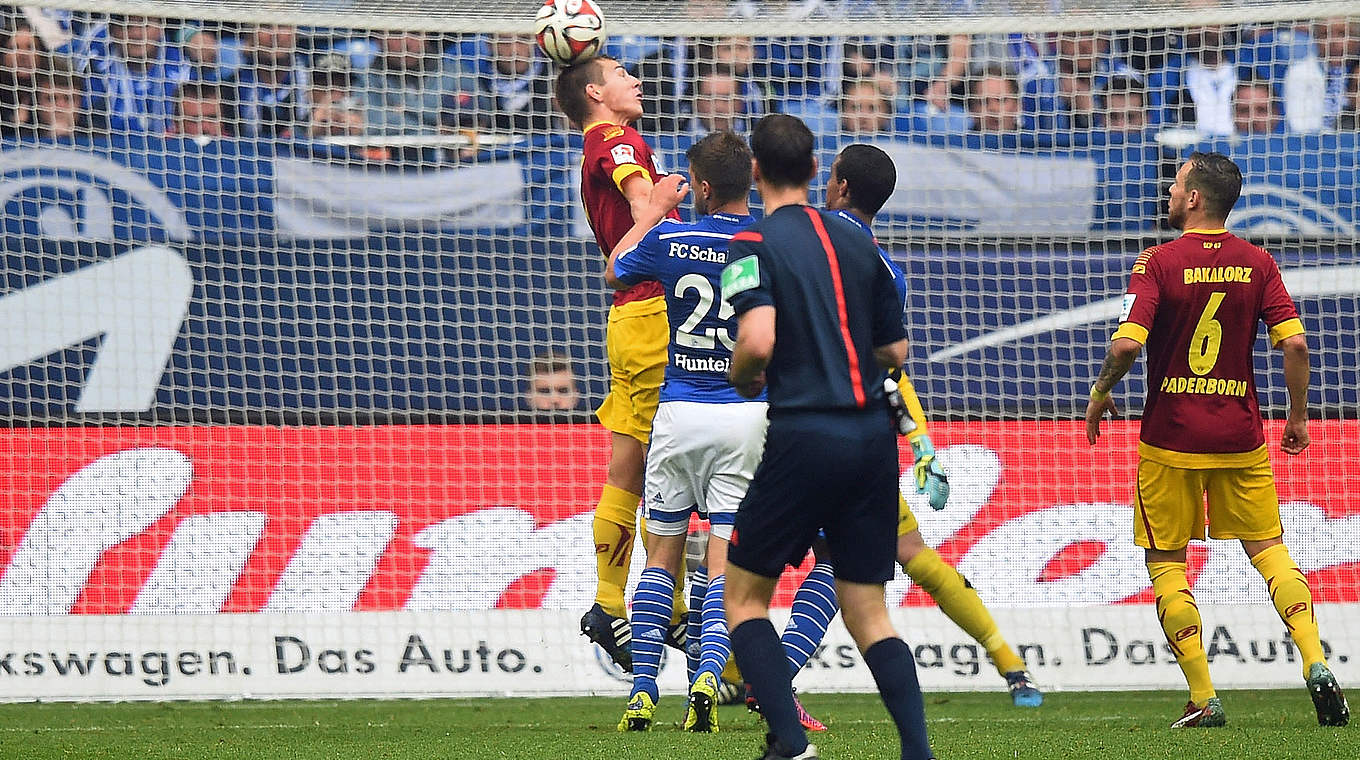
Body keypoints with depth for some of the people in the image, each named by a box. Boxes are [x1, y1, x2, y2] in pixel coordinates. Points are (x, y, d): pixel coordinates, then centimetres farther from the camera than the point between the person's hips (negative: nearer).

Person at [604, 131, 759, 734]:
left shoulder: (669, 239, -4)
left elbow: (613, 273, 18)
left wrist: (655, 207, 26)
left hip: (678, 412, 0)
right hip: (747, 415, 0)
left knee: (662, 556, 10)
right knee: (727, 562, 0)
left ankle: (641, 694, 5)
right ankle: (708, 678, -20)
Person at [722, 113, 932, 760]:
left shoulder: (753, 245, -6)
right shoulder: (857, 242, 12)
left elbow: (758, 341, -20)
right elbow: (895, 350, 15)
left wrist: (740, 377, 1)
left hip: (805, 435, -5)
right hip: (875, 435, 5)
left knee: (744, 596, 9)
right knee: (867, 610, 10)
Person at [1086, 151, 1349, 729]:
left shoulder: (1159, 262, -10)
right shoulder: (1257, 264, 0)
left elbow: (1126, 344, -19)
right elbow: (1294, 343, -6)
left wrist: (1100, 395, -1)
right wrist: (1298, 415, 7)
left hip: (1170, 438, -3)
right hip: (1240, 436, 3)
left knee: (1166, 561, 8)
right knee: (1267, 548, 13)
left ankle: (1203, 698, 1)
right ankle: (1315, 664, -7)